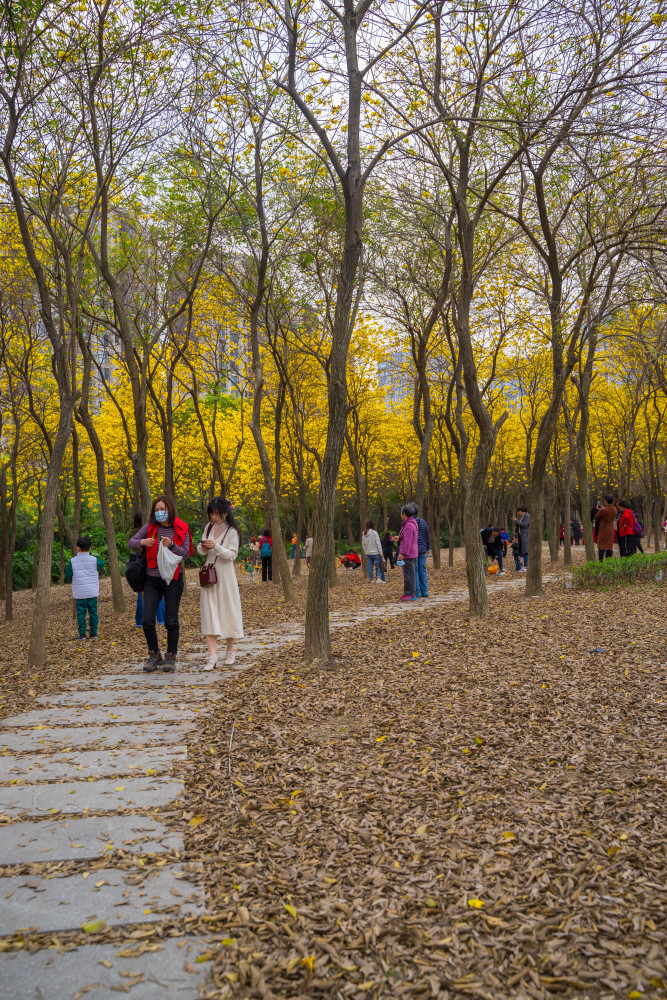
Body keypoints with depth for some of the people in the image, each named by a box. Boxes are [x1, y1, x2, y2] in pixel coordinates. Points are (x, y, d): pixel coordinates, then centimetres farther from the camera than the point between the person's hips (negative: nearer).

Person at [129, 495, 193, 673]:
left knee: (171, 621, 3)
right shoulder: (150, 526, 1)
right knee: (147, 620, -3)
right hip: (152, 580, 2)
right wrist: (142, 542, -19)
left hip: (172, 579, -2)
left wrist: (171, 545, -26)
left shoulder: (181, 529, -4)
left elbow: (186, 554, -9)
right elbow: (131, 542, 3)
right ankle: (154, 655, 16)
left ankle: (170, 657, 17)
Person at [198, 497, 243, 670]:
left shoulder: (232, 531, -7)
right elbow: (200, 550, 13)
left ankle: (230, 652, 19)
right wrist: (202, 548, -10)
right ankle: (212, 656, -7)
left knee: (227, 612, 3)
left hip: (225, 575, -4)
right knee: (209, 613, -4)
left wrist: (216, 547, -25)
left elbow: (232, 555, -11)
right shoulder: (209, 527, 8)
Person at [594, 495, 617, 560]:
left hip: (603, 531, -6)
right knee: (609, 547, 13)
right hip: (611, 531, 6)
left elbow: (596, 517, -8)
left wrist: (598, 510, 8)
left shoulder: (603, 511, -24)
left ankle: (600, 561, -3)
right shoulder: (615, 510, -4)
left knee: (601, 547, 0)